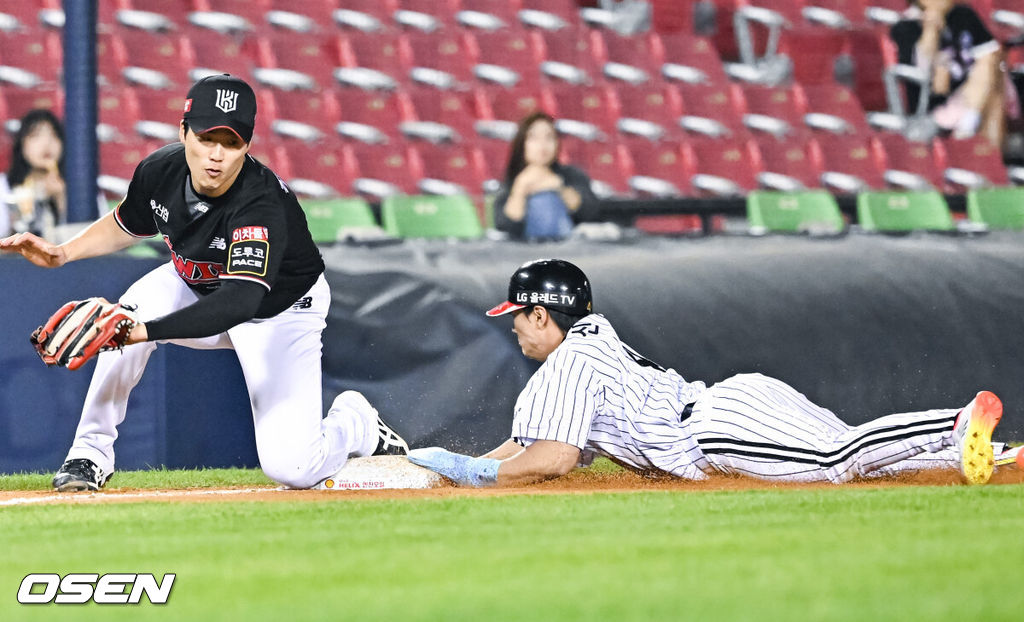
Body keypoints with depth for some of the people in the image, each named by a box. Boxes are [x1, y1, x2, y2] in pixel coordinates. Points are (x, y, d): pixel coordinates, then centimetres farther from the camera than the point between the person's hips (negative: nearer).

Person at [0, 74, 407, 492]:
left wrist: (147, 332, -62)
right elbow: (127, 225, 5)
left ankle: (356, 424, 17)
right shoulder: (161, 171, -20)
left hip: (280, 311, -5)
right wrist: (64, 253, -10)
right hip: (197, 285, 5)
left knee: (290, 468, -18)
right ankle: (90, 454, -12)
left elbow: (240, 302, -53)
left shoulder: (263, 206, -40)